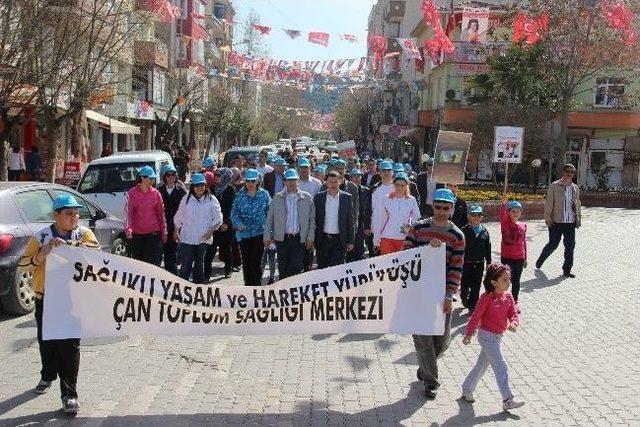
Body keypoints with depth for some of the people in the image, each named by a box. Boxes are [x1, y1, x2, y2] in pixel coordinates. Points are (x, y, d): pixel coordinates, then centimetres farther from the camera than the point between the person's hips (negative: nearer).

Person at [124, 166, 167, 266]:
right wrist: (128, 228, -24)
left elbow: (161, 213, 8)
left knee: (154, 262, -3)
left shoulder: (156, 193, 3)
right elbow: (127, 211, -9)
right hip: (136, 233, 0)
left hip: (153, 233, 1)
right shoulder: (132, 193, -2)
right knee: (137, 261, 10)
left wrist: (164, 232, 7)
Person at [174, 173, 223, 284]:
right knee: (186, 264, -5)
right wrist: (176, 232, 12)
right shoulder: (186, 199, 5)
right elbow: (178, 217, 13)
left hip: (203, 238, 0)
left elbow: (218, 218, 0)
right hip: (186, 237, 0)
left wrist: (210, 231, -11)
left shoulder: (211, 200, 0)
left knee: (199, 263, 12)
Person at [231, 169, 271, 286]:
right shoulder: (240, 195, 5)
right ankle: (247, 283, 19)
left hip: (259, 233, -2)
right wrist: (238, 224, -13)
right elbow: (234, 212, 4)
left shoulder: (264, 194, 3)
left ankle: (256, 283, 1)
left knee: (256, 260, -8)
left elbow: (270, 212, 5)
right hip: (244, 233, 2)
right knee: (246, 260, 6)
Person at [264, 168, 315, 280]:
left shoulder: (307, 198, 4)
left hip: (299, 239, -1)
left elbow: (312, 219, 4)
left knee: (296, 268, -7)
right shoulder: (277, 198, 7)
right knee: (283, 269, 9)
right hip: (282, 238, 1)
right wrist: (267, 236, 1)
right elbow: (269, 218, 8)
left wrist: (310, 238, -1)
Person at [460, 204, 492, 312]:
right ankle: (464, 298, 33)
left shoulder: (484, 231, 4)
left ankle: (473, 307, 18)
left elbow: (488, 248, 9)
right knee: (465, 285, 3)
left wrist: (489, 263, 10)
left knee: (476, 287, 8)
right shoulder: (464, 230, -8)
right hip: (466, 262, -3)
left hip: (479, 264, 3)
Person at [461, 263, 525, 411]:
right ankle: (508, 400, -3)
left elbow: (513, 313, -1)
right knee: (500, 367, -8)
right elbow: (476, 315, -15)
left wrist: (513, 324, -24)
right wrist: (469, 333, -11)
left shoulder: (508, 297, 2)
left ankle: (467, 390, 34)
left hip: (498, 336, 8)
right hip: (487, 336, -8)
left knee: (482, 365, 18)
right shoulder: (487, 298, -19)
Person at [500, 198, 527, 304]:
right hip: (506, 257, -3)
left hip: (519, 258, 3)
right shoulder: (505, 222, -7)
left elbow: (524, 242, 9)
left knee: (516, 280, 13)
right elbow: (502, 214, -29)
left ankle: (515, 301, 26)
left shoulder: (523, 226, 2)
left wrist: (525, 258, 12)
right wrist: (504, 203, -48)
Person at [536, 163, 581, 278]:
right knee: (553, 244, 2)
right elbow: (549, 203, -5)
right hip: (556, 222, -4)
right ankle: (540, 260, 28)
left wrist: (579, 218, 13)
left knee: (570, 246, 2)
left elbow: (578, 205, 19)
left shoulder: (575, 188, 11)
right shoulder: (554, 186, -3)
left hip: (571, 223, 4)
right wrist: (548, 218, -10)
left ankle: (567, 269, 12)